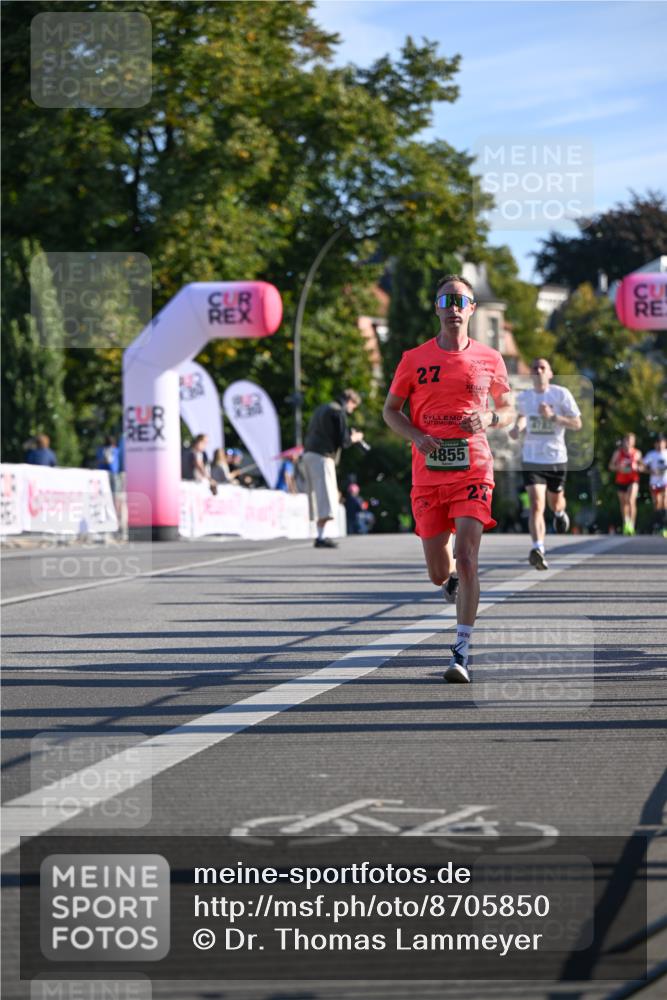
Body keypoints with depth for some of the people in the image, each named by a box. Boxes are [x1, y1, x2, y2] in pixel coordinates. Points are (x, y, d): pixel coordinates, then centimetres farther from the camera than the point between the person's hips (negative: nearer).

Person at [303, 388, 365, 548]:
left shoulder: (322, 409, 22)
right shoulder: (339, 412, -6)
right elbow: (343, 441, -12)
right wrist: (354, 438, 10)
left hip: (309, 454, 9)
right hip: (322, 457, -9)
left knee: (317, 496, 13)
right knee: (326, 495, -10)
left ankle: (320, 534, 14)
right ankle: (321, 537, -17)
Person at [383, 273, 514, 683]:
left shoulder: (489, 359, 5)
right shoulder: (415, 359, 5)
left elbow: (508, 409, 16)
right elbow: (391, 410, 11)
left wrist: (489, 418, -8)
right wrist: (417, 436, -8)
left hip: (473, 469, -1)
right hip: (428, 473, 1)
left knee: (467, 554, -17)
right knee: (439, 572, 4)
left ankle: (462, 651, -14)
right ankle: (454, 579, 44)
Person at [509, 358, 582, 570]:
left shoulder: (561, 394, -6)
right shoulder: (523, 397, 4)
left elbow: (577, 424, -7)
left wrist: (553, 416, -20)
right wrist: (518, 428, 3)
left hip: (556, 459, 0)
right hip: (532, 459, 0)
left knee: (554, 504, 19)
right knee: (536, 505, -17)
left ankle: (560, 512, 57)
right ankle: (538, 549, -27)